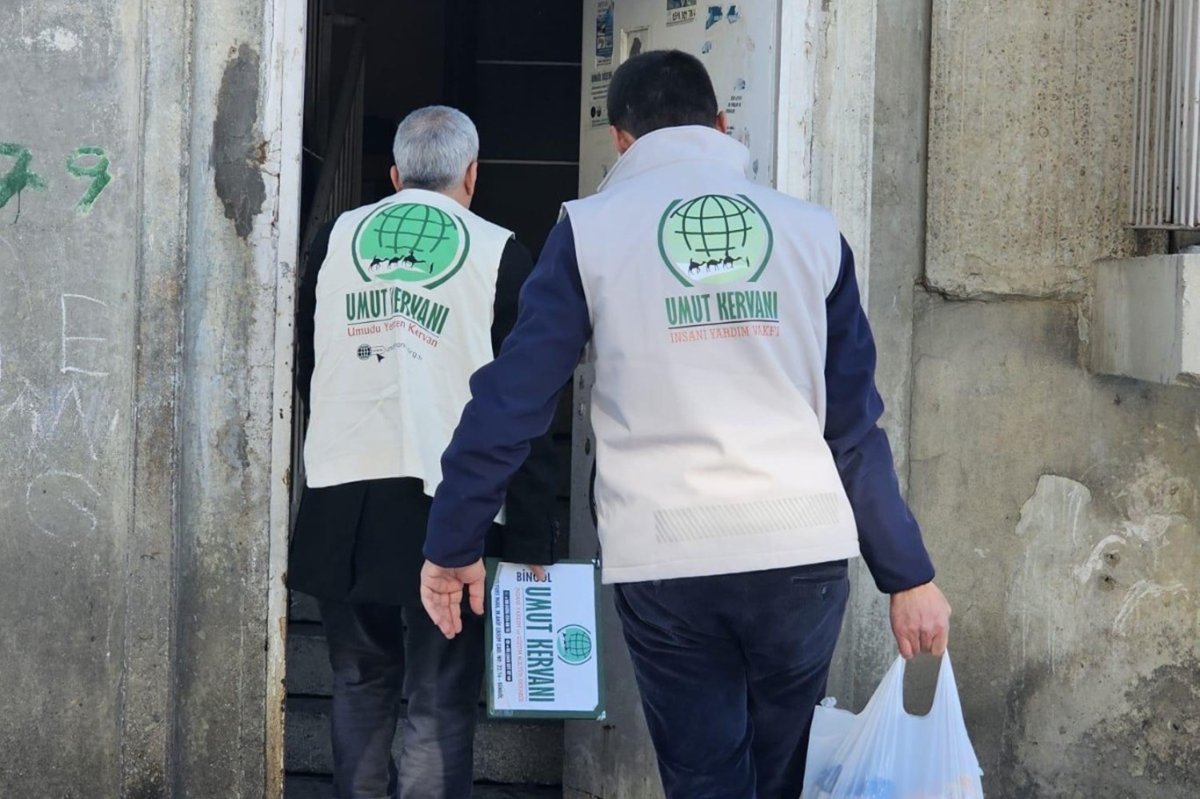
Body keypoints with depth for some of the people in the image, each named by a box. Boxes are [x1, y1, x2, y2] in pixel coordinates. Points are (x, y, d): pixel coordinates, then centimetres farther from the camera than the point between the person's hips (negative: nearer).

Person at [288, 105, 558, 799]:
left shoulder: (338, 237, 10)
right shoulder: (499, 253, 0)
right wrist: (531, 537, -2)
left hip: (340, 504, 3)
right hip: (443, 507, -3)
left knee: (361, 690, 17)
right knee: (441, 708, 1)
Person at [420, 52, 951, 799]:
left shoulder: (591, 230, 3)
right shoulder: (810, 229, 8)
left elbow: (513, 399, 0)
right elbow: (856, 422, 6)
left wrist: (453, 545, 8)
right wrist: (908, 575, 10)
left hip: (665, 561, -2)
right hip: (803, 550, 2)